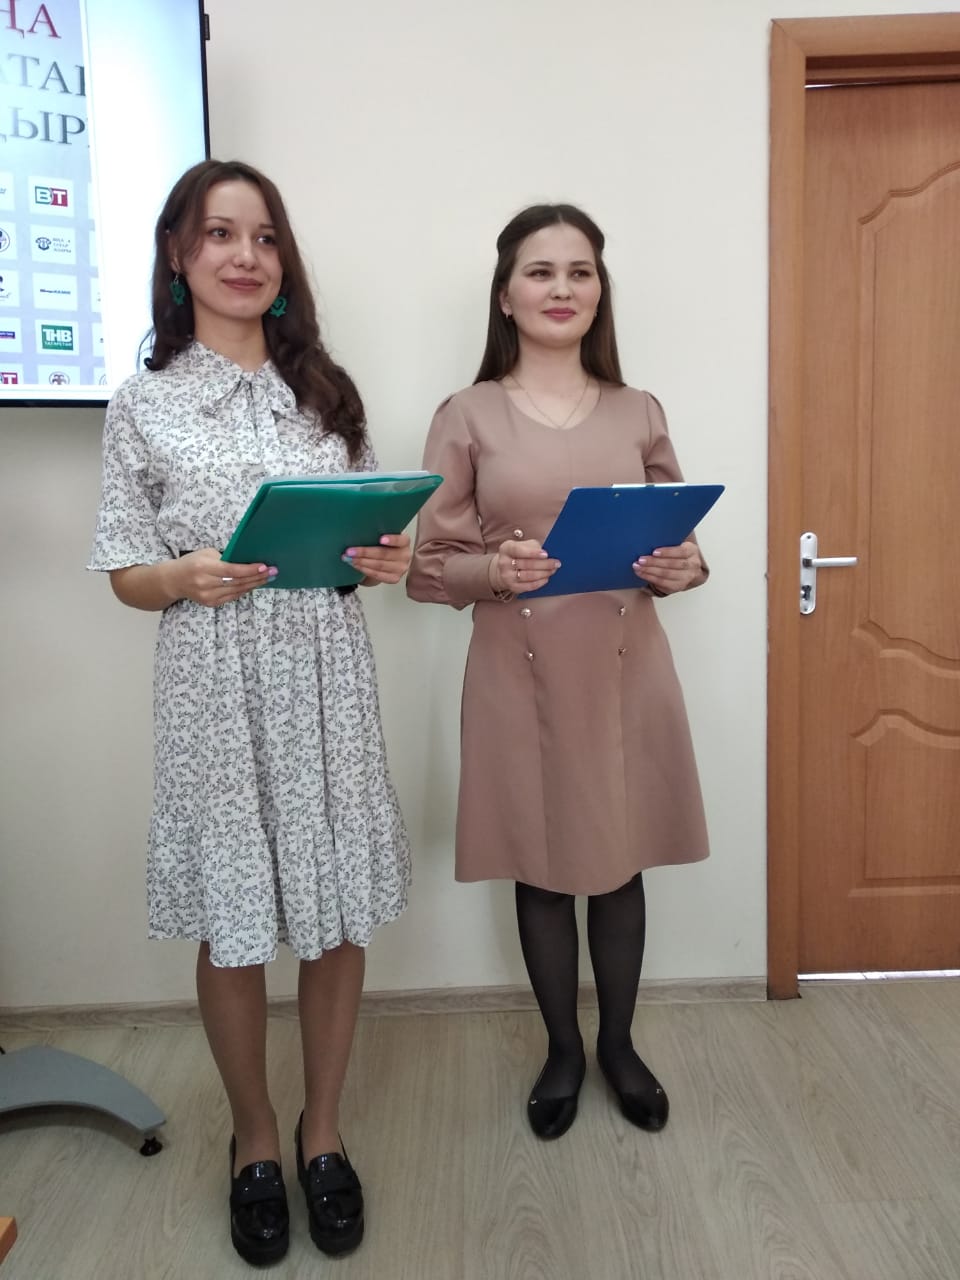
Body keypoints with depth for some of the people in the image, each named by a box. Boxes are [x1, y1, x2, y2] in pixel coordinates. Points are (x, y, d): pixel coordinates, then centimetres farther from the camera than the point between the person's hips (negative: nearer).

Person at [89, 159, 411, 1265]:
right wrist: (190, 577, -20)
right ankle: (254, 1138, 34)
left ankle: (322, 1131, 32)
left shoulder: (326, 390, 9)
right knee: (233, 932, 8)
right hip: (215, 688, -2)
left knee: (338, 919, 8)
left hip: (328, 682, 2)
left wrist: (390, 560, -9)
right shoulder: (145, 403, 1)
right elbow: (125, 577, 1)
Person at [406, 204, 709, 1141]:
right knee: (541, 865, 11)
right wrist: (495, 571, -22)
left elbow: (675, 544, 11)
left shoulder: (639, 415, 6)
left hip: (625, 667, 2)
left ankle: (618, 1044, 37)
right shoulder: (467, 418, -1)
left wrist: (683, 569, -12)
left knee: (621, 861, 13)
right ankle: (561, 1050, 35)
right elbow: (431, 565, -2)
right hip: (519, 673, -1)